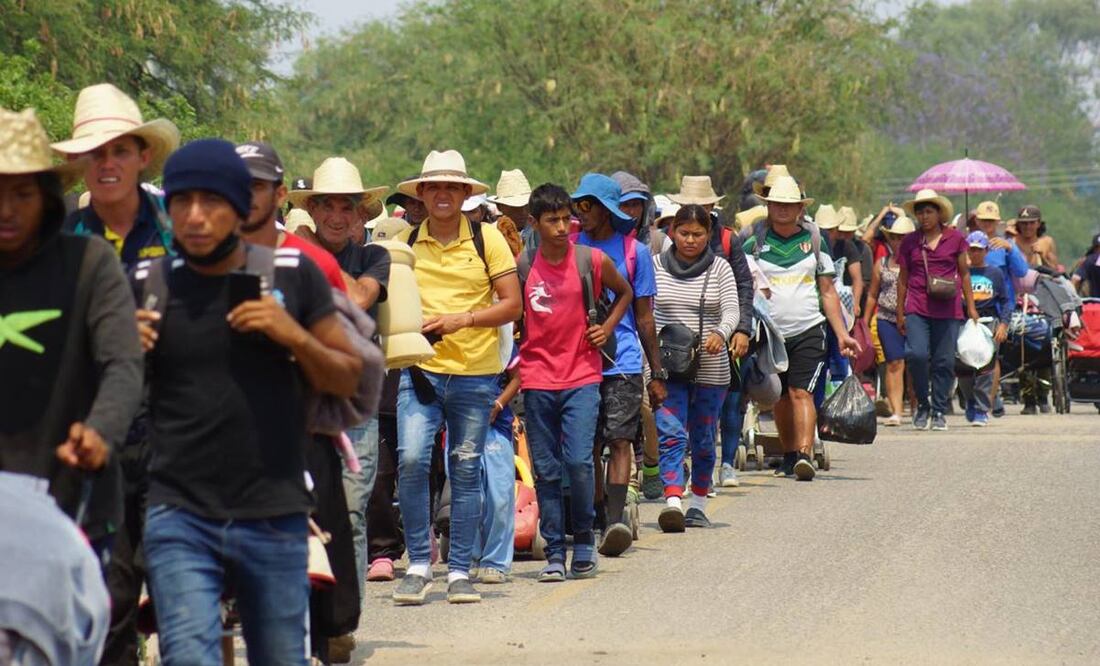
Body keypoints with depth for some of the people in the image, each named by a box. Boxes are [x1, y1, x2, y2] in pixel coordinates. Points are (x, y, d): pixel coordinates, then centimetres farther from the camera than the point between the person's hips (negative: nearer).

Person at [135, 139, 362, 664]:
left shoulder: (293, 275, 3)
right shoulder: (146, 286, 3)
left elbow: (348, 379, 8)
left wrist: (295, 336, -10)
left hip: (275, 517, 1)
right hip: (180, 516, -1)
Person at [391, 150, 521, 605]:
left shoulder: (487, 240, 3)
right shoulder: (405, 243, 7)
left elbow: (512, 304, 0)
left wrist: (462, 319, -14)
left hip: (475, 373, 0)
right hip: (420, 370, 0)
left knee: (466, 471, 4)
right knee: (411, 460, -15)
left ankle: (459, 571, 13)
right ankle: (418, 564, -3)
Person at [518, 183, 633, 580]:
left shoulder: (592, 261, -1)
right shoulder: (522, 265, 0)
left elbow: (624, 293, 18)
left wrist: (608, 327, 3)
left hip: (581, 377, -1)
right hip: (536, 379, 1)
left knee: (578, 461, -14)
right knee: (546, 470, 3)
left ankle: (584, 538, 6)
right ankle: (554, 553, 10)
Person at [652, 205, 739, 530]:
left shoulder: (719, 268, 3)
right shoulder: (656, 266, 4)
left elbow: (731, 310, -8)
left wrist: (720, 333, -30)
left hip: (710, 368, 1)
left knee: (703, 439, 9)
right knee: (671, 434, -15)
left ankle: (698, 504, 22)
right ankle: (672, 502, -25)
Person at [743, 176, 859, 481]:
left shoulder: (813, 240, 8)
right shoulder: (755, 243, 5)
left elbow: (828, 292, 11)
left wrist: (842, 334, 5)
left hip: (808, 330, -1)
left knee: (801, 392, -15)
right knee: (779, 399, 9)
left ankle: (806, 454, -26)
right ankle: (789, 455, 24)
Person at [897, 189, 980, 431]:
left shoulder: (955, 239, 6)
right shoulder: (910, 242, 8)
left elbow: (964, 274, 13)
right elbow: (903, 278, 15)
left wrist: (971, 307, 11)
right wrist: (900, 313, 14)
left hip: (948, 309, 0)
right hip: (917, 309, 0)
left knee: (944, 362, 0)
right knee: (916, 354, -17)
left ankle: (939, 411, 13)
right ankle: (922, 404, 4)